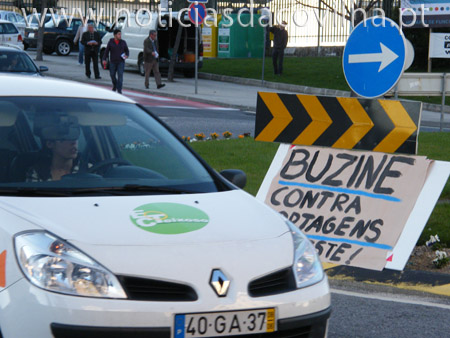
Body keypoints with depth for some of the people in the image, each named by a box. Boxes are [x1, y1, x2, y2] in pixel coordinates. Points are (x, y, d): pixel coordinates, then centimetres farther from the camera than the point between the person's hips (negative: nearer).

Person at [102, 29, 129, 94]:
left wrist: (127, 55, -10)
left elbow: (127, 50, 10)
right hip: (112, 62, 1)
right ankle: (115, 86, 37)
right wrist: (104, 59, -6)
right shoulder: (110, 42, 0)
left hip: (121, 62, -1)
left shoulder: (123, 42, 3)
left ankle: (119, 90, -12)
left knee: (120, 75, -12)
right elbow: (106, 51, 2)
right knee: (112, 75, 8)